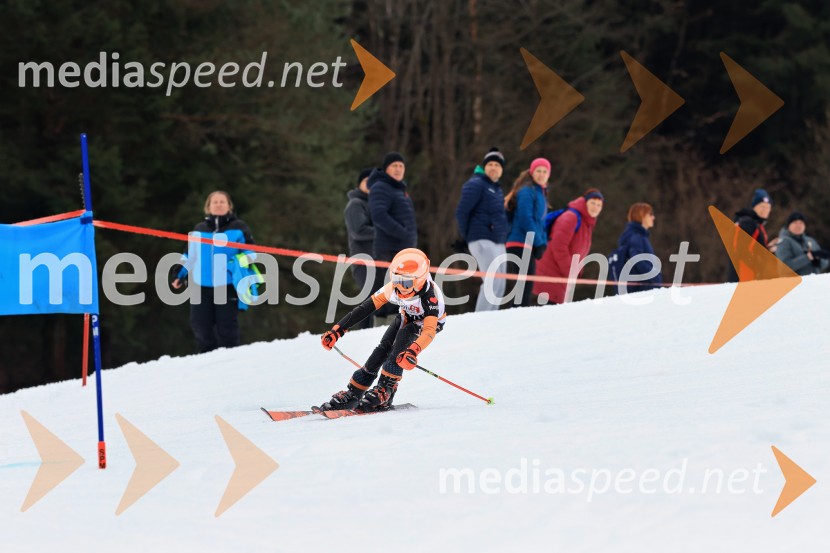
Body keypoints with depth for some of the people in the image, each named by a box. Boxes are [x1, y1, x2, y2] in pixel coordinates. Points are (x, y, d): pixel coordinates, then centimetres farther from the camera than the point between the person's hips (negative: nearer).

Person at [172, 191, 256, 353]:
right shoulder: (200, 229, 16)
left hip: (228, 286, -4)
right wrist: (180, 273, 14)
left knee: (226, 327, -4)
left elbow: (251, 251, 3)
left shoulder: (238, 228, 4)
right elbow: (190, 255, 23)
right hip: (202, 286, 4)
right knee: (200, 326, 3)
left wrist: (239, 261, -15)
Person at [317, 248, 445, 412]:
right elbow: (365, 308, -25)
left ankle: (386, 390, -28)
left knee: (403, 335, -31)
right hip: (406, 317, 4)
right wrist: (337, 330, -28)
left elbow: (429, 331, -52)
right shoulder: (393, 288, -29)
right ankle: (352, 394, -8)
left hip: (432, 321, -4)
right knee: (383, 348, -15)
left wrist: (413, 351, -70)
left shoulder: (430, 296, -41)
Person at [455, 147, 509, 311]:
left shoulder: (497, 189, 21)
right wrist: (465, 236, -9)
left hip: (498, 242, 9)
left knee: (499, 285, 7)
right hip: (482, 240, -9)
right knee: (493, 280, -18)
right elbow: (461, 212, -11)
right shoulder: (476, 185, -7)